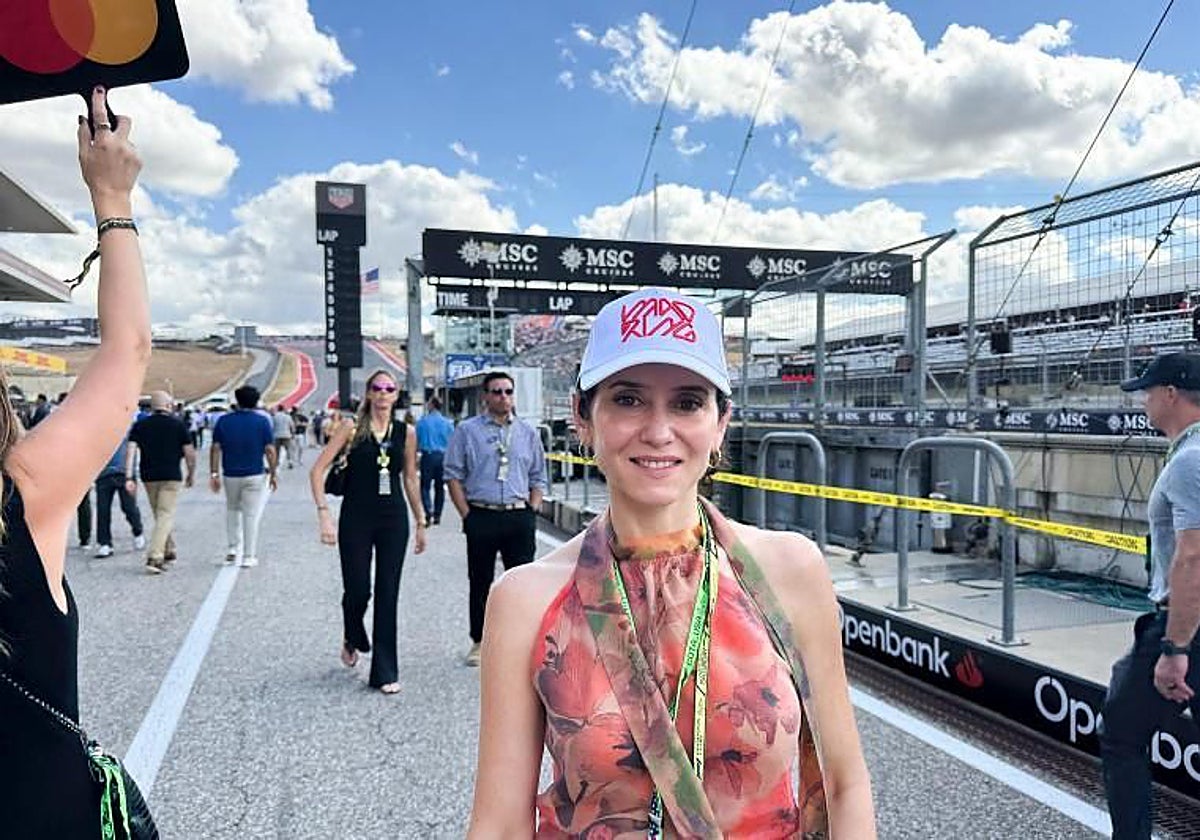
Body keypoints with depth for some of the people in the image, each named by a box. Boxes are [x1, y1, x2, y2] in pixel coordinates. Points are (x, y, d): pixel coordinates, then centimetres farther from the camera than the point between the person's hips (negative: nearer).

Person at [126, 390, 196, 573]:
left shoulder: (140, 425, 5)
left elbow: (131, 451, -5)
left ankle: (168, 551, 30)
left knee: (160, 516, 19)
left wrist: (129, 478, -6)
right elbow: (189, 452, -2)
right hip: (171, 476, -4)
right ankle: (154, 558, -16)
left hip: (148, 476, 4)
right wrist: (191, 474, 11)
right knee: (165, 516, -4)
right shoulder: (178, 424, -2)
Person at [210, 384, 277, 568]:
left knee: (232, 510, 23)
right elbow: (270, 451, -8)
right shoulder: (262, 421, -6)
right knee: (251, 515, 4)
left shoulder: (223, 420, 0)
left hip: (231, 475, 2)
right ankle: (249, 557, 6)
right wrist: (273, 474, 1)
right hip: (254, 475, -2)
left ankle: (232, 548, 19)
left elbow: (215, 449, -1)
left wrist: (214, 474, 4)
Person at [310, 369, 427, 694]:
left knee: (387, 595, 4)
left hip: (393, 520, 2)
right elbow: (318, 470, -6)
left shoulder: (406, 432, 5)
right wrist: (324, 514, -15)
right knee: (357, 591, 3)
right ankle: (352, 640, 39)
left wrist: (420, 521, 14)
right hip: (356, 519, -2)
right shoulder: (351, 428, -3)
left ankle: (385, 672, 13)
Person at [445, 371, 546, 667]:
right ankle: (479, 642, 21)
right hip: (481, 517, -2)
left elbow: (538, 478, 15)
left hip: (519, 518, 2)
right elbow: (453, 475, 2)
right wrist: (467, 515, -5)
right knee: (480, 583, 8)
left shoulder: (528, 433, 11)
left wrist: (531, 513, 4)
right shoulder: (467, 431, 3)